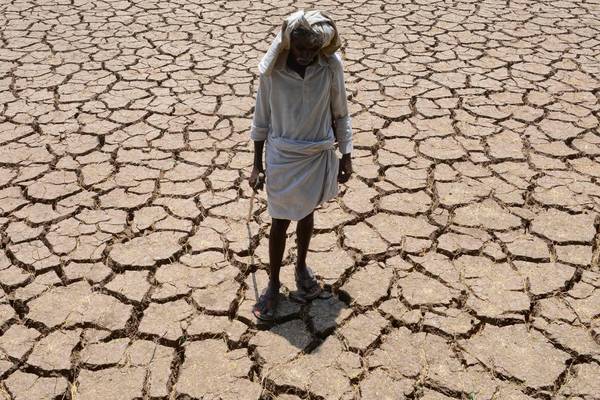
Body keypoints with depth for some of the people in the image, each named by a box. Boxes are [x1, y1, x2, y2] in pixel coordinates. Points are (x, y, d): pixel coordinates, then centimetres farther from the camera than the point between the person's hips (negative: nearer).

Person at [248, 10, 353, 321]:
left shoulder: (331, 66, -13)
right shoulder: (272, 69, -16)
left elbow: (340, 114, -1)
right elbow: (261, 119, -5)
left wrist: (346, 156, 2)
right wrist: (257, 166, -2)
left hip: (318, 157, 2)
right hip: (282, 158, -1)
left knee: (307, 214, 21)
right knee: (280, 223, 9)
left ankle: (301, 267, 45)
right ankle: (273, 284, 29)